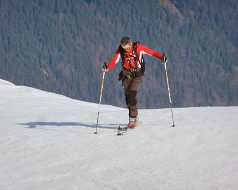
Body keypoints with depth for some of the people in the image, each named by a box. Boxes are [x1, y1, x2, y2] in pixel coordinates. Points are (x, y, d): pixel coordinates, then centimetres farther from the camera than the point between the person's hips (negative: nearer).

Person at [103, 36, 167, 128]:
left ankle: (133, 118, -13)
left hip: (137, 74, -4)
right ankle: (134, 115, 23)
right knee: (127, 96, 2)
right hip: (126, 74, 4)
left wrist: (161, 57, -28)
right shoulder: (120, 50, -7)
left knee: (131, 94, -17)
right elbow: (114, 60, -18)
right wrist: (108, 67, -37)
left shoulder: (138, 47, -15)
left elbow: (152, 52, -13)